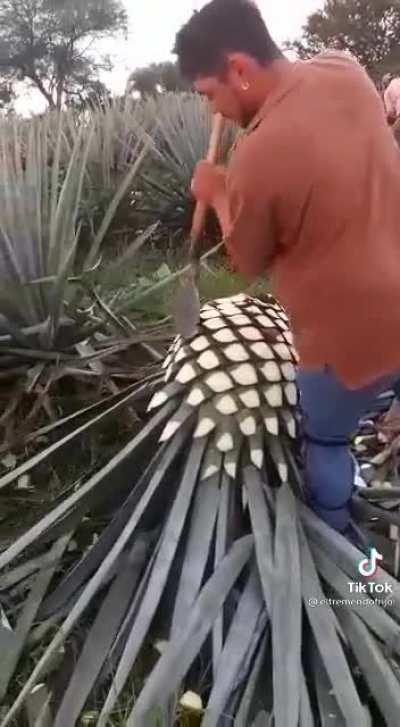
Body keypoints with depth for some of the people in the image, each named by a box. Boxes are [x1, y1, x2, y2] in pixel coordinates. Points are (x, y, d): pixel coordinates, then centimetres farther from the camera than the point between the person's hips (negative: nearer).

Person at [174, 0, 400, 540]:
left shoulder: (255, 161, -27)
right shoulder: (345, 70, -6)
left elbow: (249, 264, -7)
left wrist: (217, 196, 6)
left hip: (356, 332, -7)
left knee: (325, 438, 19)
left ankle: (332, 530, 43)